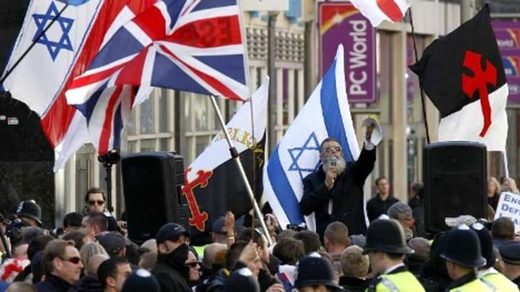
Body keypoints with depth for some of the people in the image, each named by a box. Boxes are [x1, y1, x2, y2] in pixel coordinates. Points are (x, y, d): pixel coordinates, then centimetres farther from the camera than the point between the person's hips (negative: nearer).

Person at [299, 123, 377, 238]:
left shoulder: (352, 174, 11)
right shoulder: (312, 179, 11)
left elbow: (366, 163, -10)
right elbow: (305, 209, -1)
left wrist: (369, 141, -31)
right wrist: (326, 185, -7)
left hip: (354, 237, 0)